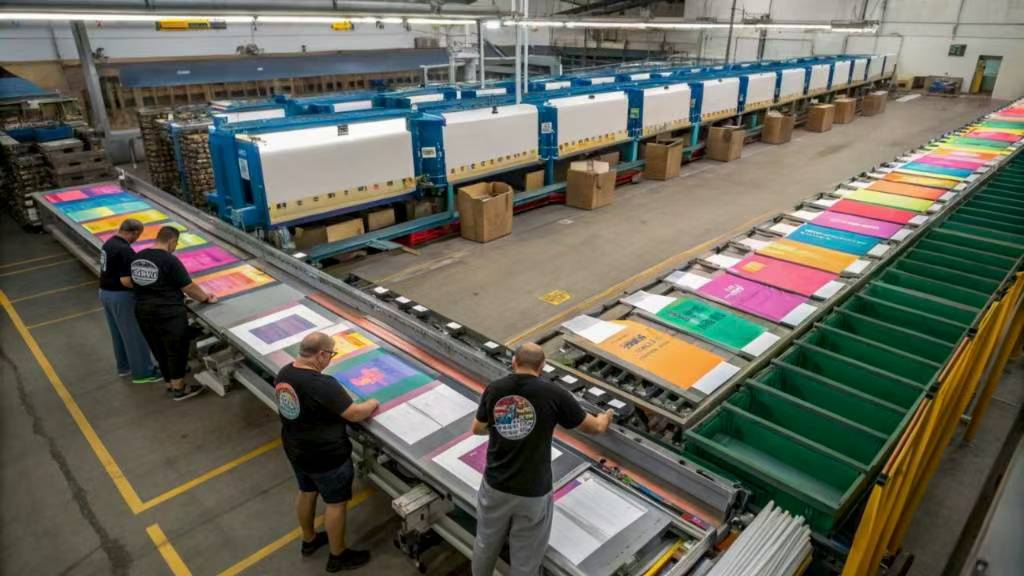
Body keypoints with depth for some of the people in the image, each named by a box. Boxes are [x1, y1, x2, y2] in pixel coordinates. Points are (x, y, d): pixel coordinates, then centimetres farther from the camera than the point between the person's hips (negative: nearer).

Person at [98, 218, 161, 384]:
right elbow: (126, 280, -26)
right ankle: (143, 372, 11)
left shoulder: (108, 243, 6)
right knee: (135, 334, 2)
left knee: (118, 333, 21)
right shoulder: (125, 250, -24)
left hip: (105, 292, 9)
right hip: (120, 296, -9)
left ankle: (124, 366, 34)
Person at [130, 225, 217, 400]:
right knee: (177, 349, 6)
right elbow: (189, 287, -14)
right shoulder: (170, 260, -17)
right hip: (168, 312, -8)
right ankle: (179, 388, 14)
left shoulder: (137, 258, 5)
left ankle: (170, 382, 33)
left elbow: (134, 283, 16)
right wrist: (206, 298, 1)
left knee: (159, 350, 19)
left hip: (143, 311, 8)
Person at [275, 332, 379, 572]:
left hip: (296, 449, 8)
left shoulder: (283, 374, -7)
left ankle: (309, 540, 50)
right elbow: (355, 414, -26)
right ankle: (338, 556, 31)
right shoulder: (323, 385, -33)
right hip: (326, 457, -8)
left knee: (306, 492, 28)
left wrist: (336, 398, 7)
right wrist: (372, 403, -7)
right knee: (336, 503, 13)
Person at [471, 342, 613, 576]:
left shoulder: (494, 389, -5)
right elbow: (594, 427, 0)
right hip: (532, 493, -3)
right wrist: (604, 418, 23)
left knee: (486, 544, 26)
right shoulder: (554, 394, -14)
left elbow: (477, 429, 13)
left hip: (495, 486, 3)